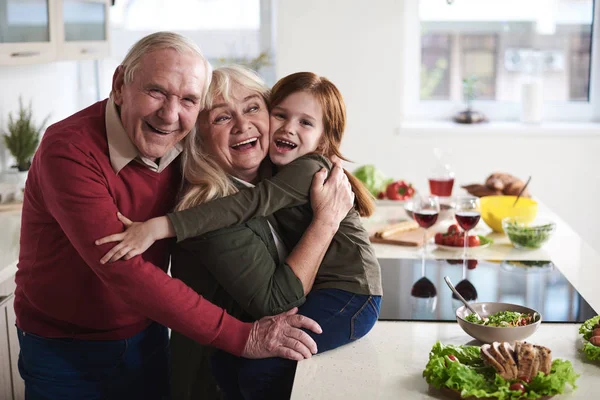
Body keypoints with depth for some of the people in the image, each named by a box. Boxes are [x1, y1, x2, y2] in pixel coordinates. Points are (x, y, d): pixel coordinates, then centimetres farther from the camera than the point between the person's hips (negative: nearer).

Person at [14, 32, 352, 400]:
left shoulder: (184, 149, -10)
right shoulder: (69, 150, -27)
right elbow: (126, 274, -33)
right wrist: (242, 336, -34)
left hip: (147, 338, 5)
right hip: (64, 351, -4)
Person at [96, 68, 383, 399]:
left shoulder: (310, 169, -20)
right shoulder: (274, 169, 10)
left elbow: (249, 204, -33)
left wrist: (160, 227, -41)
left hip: (349, 295, -8)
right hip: (310, 294, 9)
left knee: (258, 368, -14)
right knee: (227, 361, 2)